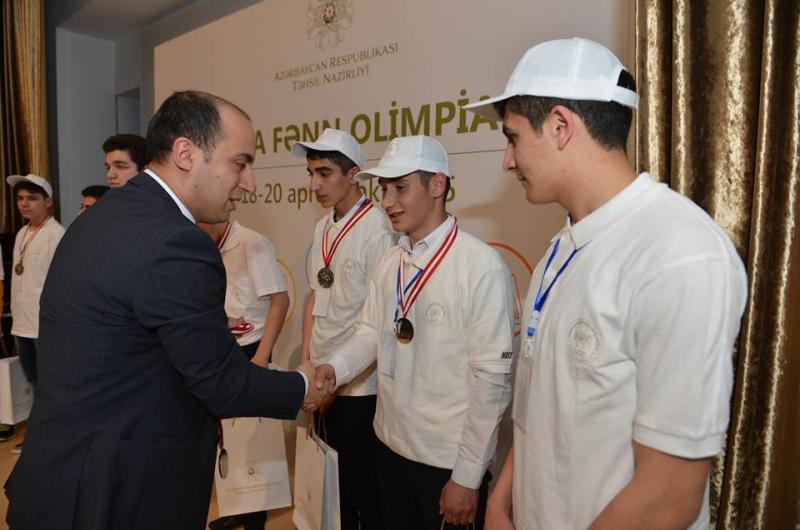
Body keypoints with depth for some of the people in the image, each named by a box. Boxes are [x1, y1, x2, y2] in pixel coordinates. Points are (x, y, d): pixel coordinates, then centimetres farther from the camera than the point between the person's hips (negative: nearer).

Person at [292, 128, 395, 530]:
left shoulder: (377, 232, -17)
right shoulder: (323, 228, 8)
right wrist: (306, 358, 10)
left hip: (359, 387, -7)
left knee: (362, 485, 9)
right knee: (334, 478, 21)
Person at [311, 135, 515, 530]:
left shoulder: (482, 267, -19)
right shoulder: (389, 264, 3)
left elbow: (493, 379, -17)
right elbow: (370, 333, 7)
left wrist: (467, 477, -13)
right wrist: (333, 369, -13)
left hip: (450, 463, -6)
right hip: (389, 446, 6)